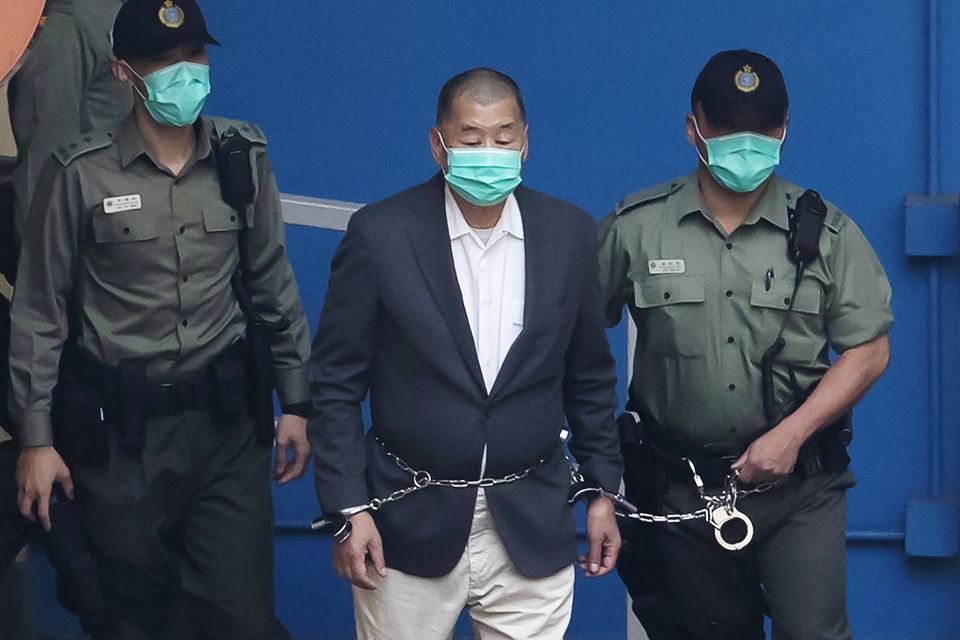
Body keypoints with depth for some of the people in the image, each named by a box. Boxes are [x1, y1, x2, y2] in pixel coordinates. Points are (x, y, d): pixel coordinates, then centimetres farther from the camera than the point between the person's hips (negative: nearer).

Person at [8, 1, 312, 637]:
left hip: (227, 419, 2)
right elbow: (38, 313, -2)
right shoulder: (80, 173, -8)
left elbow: (272, 285, 9)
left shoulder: (242, 156, 1)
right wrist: (35, 438, -3)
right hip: (119, 426, -2)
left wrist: (296, 402, 9)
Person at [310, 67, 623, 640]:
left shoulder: (570, 233, 1)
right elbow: (337, 382, -4)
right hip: (409, 526, -2)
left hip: (530, 527, 2)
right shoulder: (380, 234, -7)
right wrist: (349, 509, -8)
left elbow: (589, 377, 10)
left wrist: (603, 490, 10)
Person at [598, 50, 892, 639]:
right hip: (681, 487, 1)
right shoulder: (635, 228, -1)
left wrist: (791, 435, -12)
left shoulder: (825, 232, -1)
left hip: (799, 486, -1)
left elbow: (869, 349, -2)